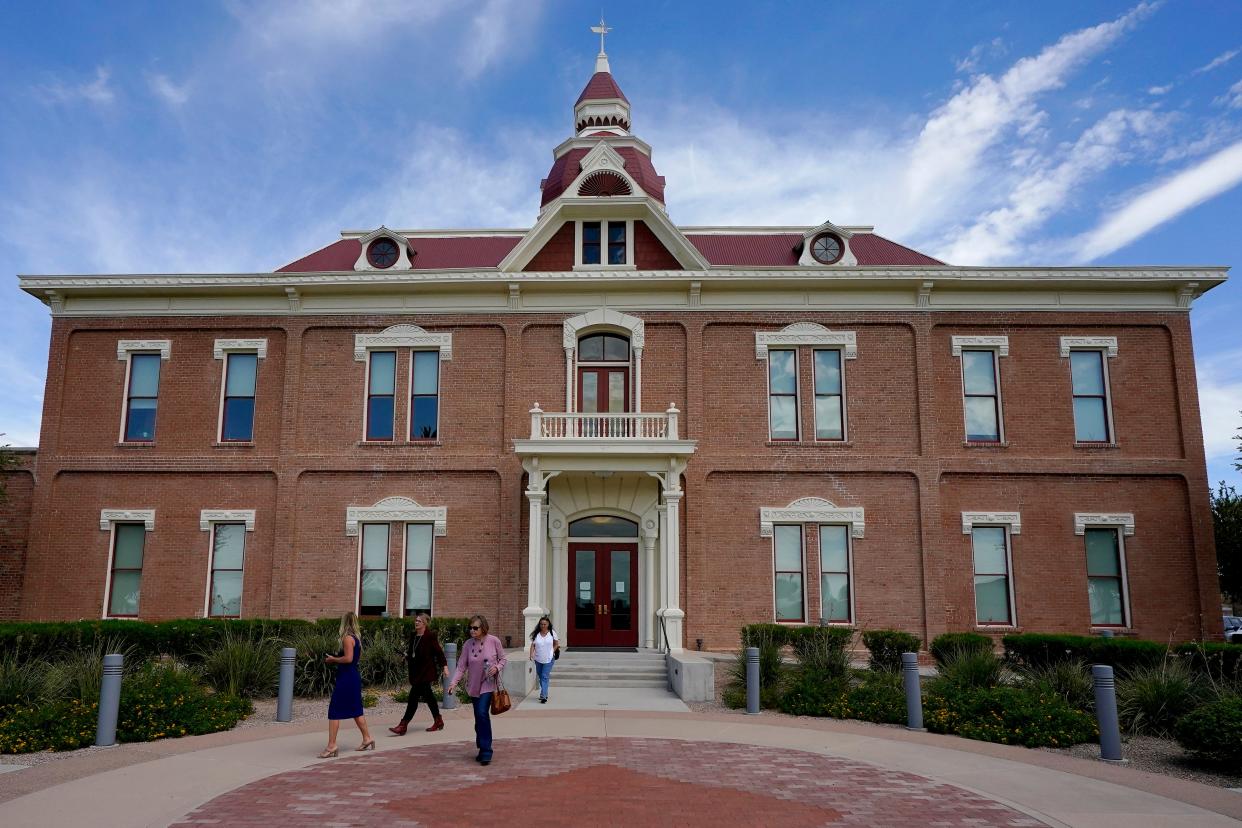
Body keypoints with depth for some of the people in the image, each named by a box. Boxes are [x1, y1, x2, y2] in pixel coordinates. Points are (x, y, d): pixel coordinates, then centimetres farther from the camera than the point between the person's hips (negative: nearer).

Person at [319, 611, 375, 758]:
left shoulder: (347, 638, -15)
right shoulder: (357, 637, 12)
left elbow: (348, 658, -22)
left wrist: (333, 659, -9)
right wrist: (335, 659, 17)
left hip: (345, 678, -9)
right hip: (355, 676, 9)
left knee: (334, 712, -4)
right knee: (356, 710, 18)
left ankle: (331, 745, -4)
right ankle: (367, 739, 25)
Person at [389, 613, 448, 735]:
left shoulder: (430, 636, -11)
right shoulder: (414, 636, 10)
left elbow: (438, 651, -12)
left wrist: (444, 666, -15)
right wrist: (407, 658, 0)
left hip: (425, 672, -8)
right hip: (416, 671, 8)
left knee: (414, 696, -10)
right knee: (427, 695, 16)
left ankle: (403, 726, -8)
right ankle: (438, 722, 29)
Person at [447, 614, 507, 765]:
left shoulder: (493, 641, -8)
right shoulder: (468, 644, -2)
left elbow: (503, 659, 2)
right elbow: (461, 666, -3)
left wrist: (497, 667, -17)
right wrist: (454, 682, -15)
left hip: (488, 684, -4)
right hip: (474, 686, 4)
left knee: (482, 713, -18)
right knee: (479, 717, 10)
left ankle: (486, 751, -11)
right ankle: (482, 749, 25)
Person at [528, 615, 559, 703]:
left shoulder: (552, 633, -3)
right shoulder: (536, 634, -1)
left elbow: (556, 644, 8)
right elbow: (533, 645, -2)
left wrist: (552, 652, -3)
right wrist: (531, 654, -18)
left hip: (548, 659, -3)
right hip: (538, 659, 3)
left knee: (544, 677, -11)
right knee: (540, 676, 14)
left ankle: (543, 696, -12)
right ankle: (544, 694, 31)